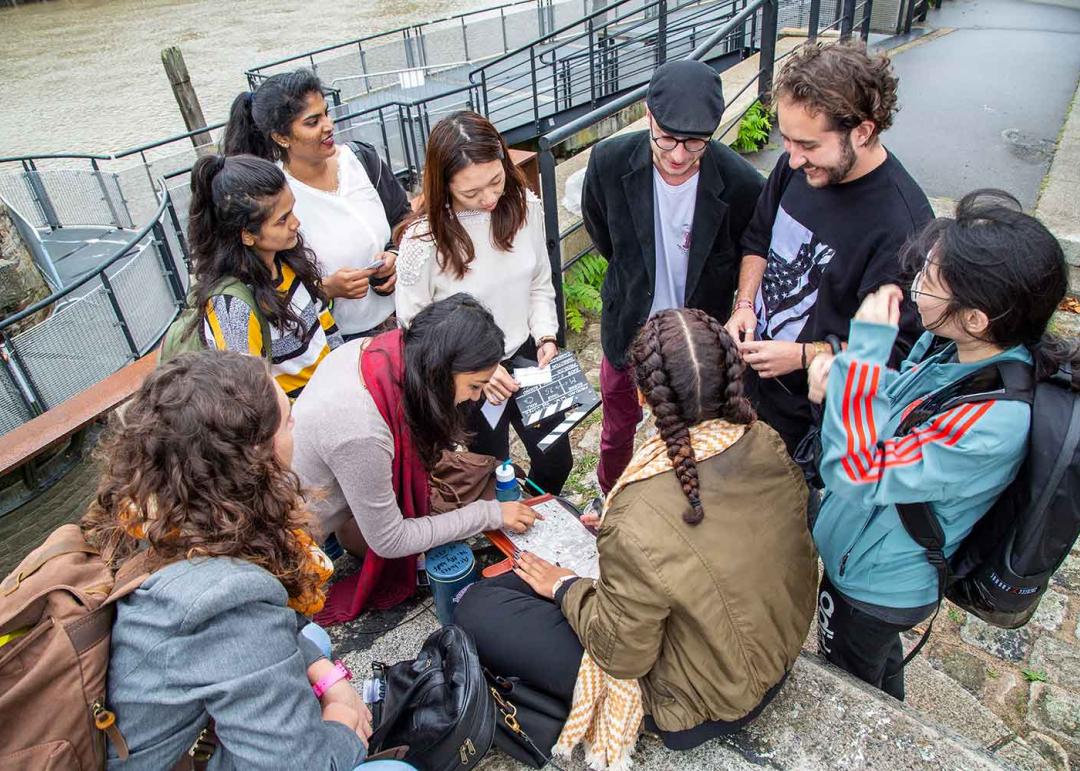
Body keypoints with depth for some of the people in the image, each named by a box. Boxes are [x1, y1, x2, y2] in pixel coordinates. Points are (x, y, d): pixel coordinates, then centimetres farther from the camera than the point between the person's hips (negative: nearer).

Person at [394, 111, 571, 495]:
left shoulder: (525, 206, -11)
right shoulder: (424, 239, -24)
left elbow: (540, 284, 3)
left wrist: (545, 336, -12)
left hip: (526, 357, 5)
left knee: (556, 461, 22)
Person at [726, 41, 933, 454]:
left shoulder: (901, 225, -30)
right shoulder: (798, 164, -9)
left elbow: (898, 348, -23)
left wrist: (803, 355, -26)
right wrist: (745, 303, -6)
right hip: (751, 371, 6)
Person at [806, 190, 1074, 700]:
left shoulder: (991, 424, -40)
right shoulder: (952, 346, -16)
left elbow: (857, 477, -37)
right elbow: (897, 409, 2)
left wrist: (865, 352, -38)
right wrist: (842, 374, -20)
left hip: (874, 587, -8)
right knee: (880, 663, 37)